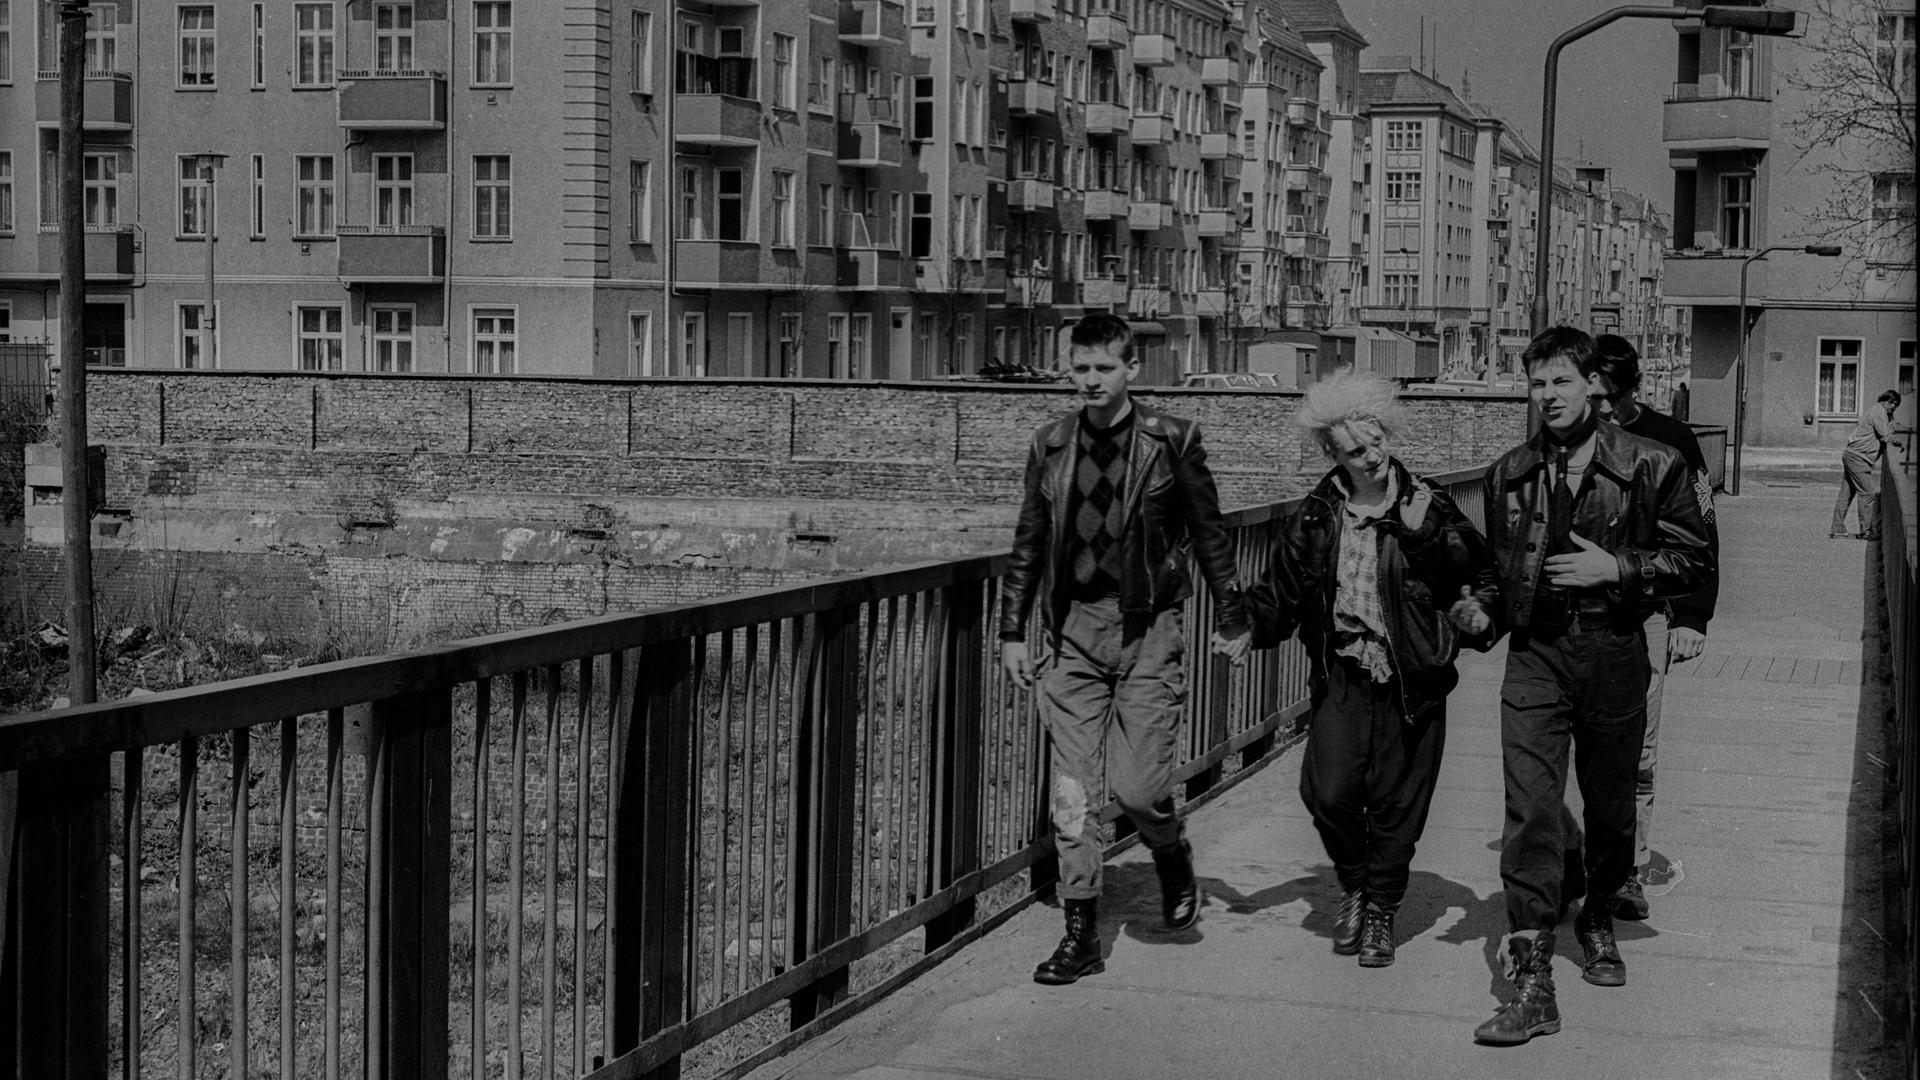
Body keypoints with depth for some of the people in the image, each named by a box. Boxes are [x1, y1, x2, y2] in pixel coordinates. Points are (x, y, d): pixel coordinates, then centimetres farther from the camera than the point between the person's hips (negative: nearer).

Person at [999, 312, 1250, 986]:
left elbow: (1209, 534, 5)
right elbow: (1028, 544, 13)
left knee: (1137, 785, -8)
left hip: (1147, 629, -3)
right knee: (1072, 792, 1)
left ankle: (1172, 856, 26)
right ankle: (1081, 934, 9)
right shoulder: (1051, 446, 7)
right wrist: (1012, 632, 10)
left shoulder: (1170, 442, -2)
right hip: (1072, 631, 3)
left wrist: (1230, 620, 7)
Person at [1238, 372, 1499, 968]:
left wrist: (1480, 611, -13)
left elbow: (1482, 574, 5)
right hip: (1342, 676, 1)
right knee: (1329, 791, -13)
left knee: (1396, 802, 5)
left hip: (1412, 682, -1)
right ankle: (1354, 883, 17)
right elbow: (1280, 594, 11)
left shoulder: (1429, 509, -3)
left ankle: (1381, 910, 26)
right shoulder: (1310, 519, 3)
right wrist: (1247, 628, -3)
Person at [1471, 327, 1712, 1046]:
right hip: (1534, 655, 1)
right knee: (1530, 812, -10)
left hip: (1614, 654, -1)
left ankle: (1598, 919, 42)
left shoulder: (1650, 466, -1)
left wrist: (1616, 567, -13)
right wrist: (1488, 608, 7)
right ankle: (1531, 982, -11)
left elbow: (1693, 561, 0)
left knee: (1609, 809, 13)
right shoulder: (1509, 474, 10)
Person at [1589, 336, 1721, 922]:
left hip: (1642, 615, -2)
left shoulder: (1669, 442, 2)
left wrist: (1692, 617, -2)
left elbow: (1699, 535, 4)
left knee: (1634, 755, -3)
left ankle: (1630, 875, 5)